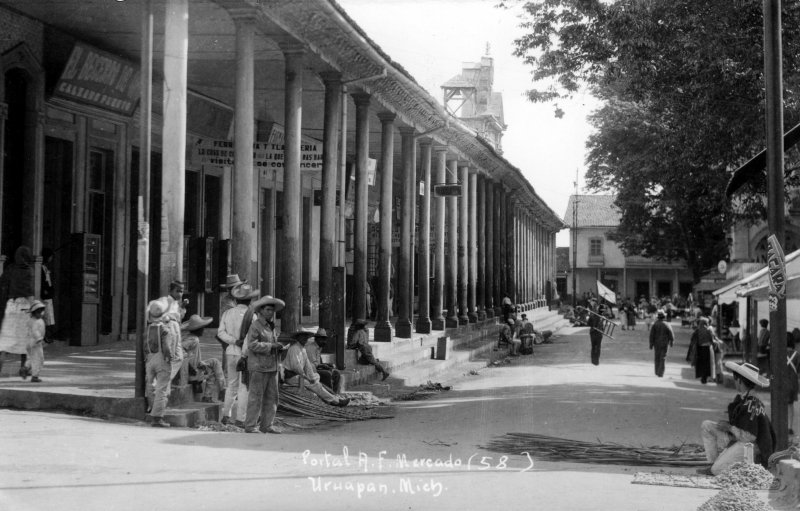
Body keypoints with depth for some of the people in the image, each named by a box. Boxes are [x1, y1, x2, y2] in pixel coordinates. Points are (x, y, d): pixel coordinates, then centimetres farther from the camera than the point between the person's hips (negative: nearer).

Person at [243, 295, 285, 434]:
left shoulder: (272, 326, 17)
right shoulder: (255, 326, -8)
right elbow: (253, 345, -18)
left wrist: (280, 348, 7)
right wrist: (271, 346, -21)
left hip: (272, 367, 8)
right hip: (258, 366, -8)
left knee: (272, 397, 8)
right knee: (256, 396, -5)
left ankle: (267, 425, 14)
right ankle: (250, 426, 0)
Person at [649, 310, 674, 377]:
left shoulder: (655, 325, -6)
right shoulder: (667, 325, -8)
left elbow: (651, 335, -8)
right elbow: (671, 335, -5)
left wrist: (651, 344, -2)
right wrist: (672, 342, 13)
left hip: (657, 344, 1)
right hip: (665, 344, -1)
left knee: (657, 358, 16)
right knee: (663, 359, 2)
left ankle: (657, 372, 24)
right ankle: (660, 373, -6)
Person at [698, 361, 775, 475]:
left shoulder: (751, 405, -24)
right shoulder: (740, 399, 4)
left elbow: (749, 437, -25)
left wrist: (729, 427, -13)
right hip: (737, 441, 10)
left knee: (717, 470, -19)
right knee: (706, 425, 6)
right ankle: (714, 463, 7)